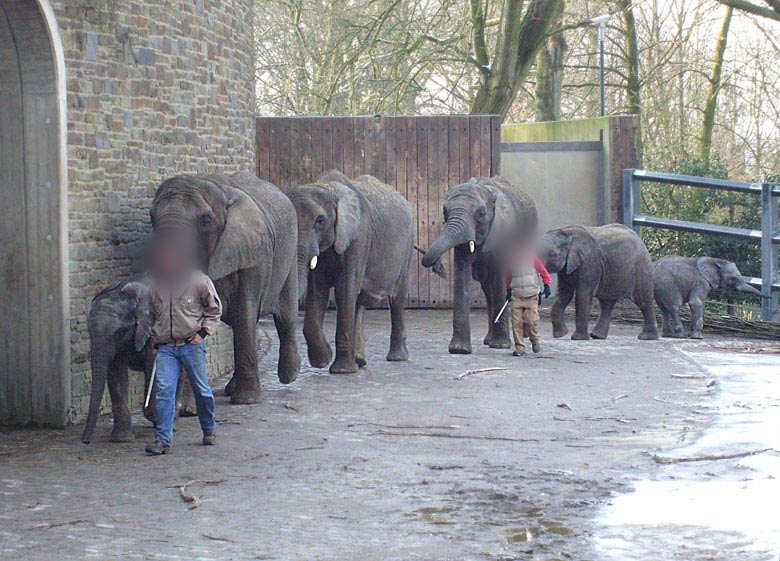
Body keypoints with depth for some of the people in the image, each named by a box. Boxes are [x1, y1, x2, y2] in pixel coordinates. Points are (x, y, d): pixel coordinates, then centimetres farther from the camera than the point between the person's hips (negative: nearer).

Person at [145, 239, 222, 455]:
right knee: (164, 390, -8)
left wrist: (202, 333, -5)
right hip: (165, 347, 3)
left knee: (201, 389, 6)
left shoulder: (199, 281, -2)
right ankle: (163, 439, -8)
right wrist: (155, 340, 14)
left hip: (192, 344, -2)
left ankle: (209, 430, 27)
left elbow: (214, 309, 6)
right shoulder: (155, 286, 9)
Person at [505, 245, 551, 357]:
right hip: (516, 295, 3)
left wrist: (547, 286, -6)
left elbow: (543, 272, 3)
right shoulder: (512, 258, 10)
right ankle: (519, 348, 0)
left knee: (531, 320, -9)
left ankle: (535, 342, 17)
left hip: (531, 294, -2)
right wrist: (508, 290, 19)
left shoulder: (532, 256, 1)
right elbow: (508, 276, 21)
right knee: (516, 322, -6)